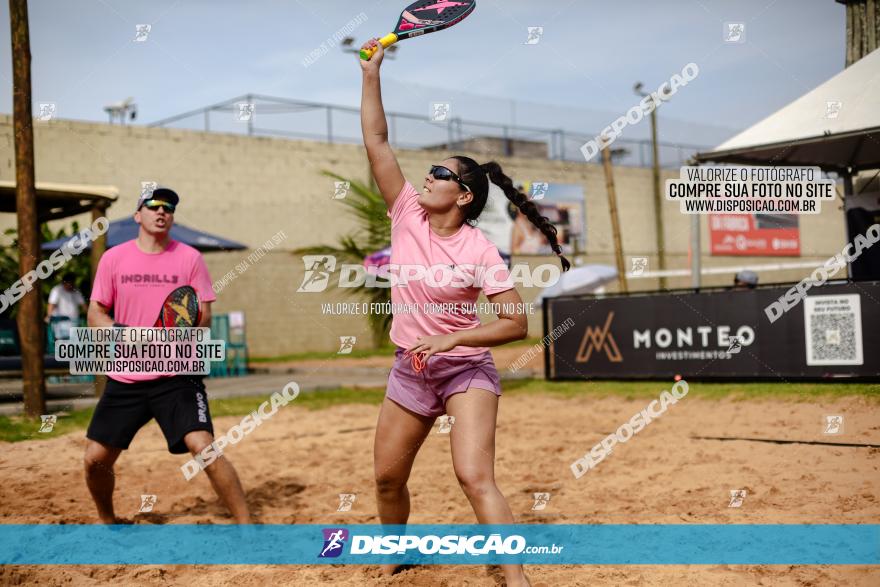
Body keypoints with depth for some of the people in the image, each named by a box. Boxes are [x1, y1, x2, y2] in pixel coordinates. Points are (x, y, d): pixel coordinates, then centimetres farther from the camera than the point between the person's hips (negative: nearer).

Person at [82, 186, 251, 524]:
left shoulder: (190, 258, 1)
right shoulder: (114, 258, 5)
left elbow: (204, 317, 1)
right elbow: (95, 313, 7)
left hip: (178, 376, -2)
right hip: (125, 380, 3)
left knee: (203, 447, -19)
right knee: (95, 459, 4)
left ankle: (246, 526, -8)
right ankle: (106, 521, 33)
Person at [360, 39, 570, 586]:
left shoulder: (480, 252, -15)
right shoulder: (408, 215, -3)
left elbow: (517, 324, -17)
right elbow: (377, 140, -3)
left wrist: (452, 338, -25)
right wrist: (371, 73, -6)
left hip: (467, 370, -5)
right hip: (411, 371, 5)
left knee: (476, 478, -21)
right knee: (387, 478, 13)